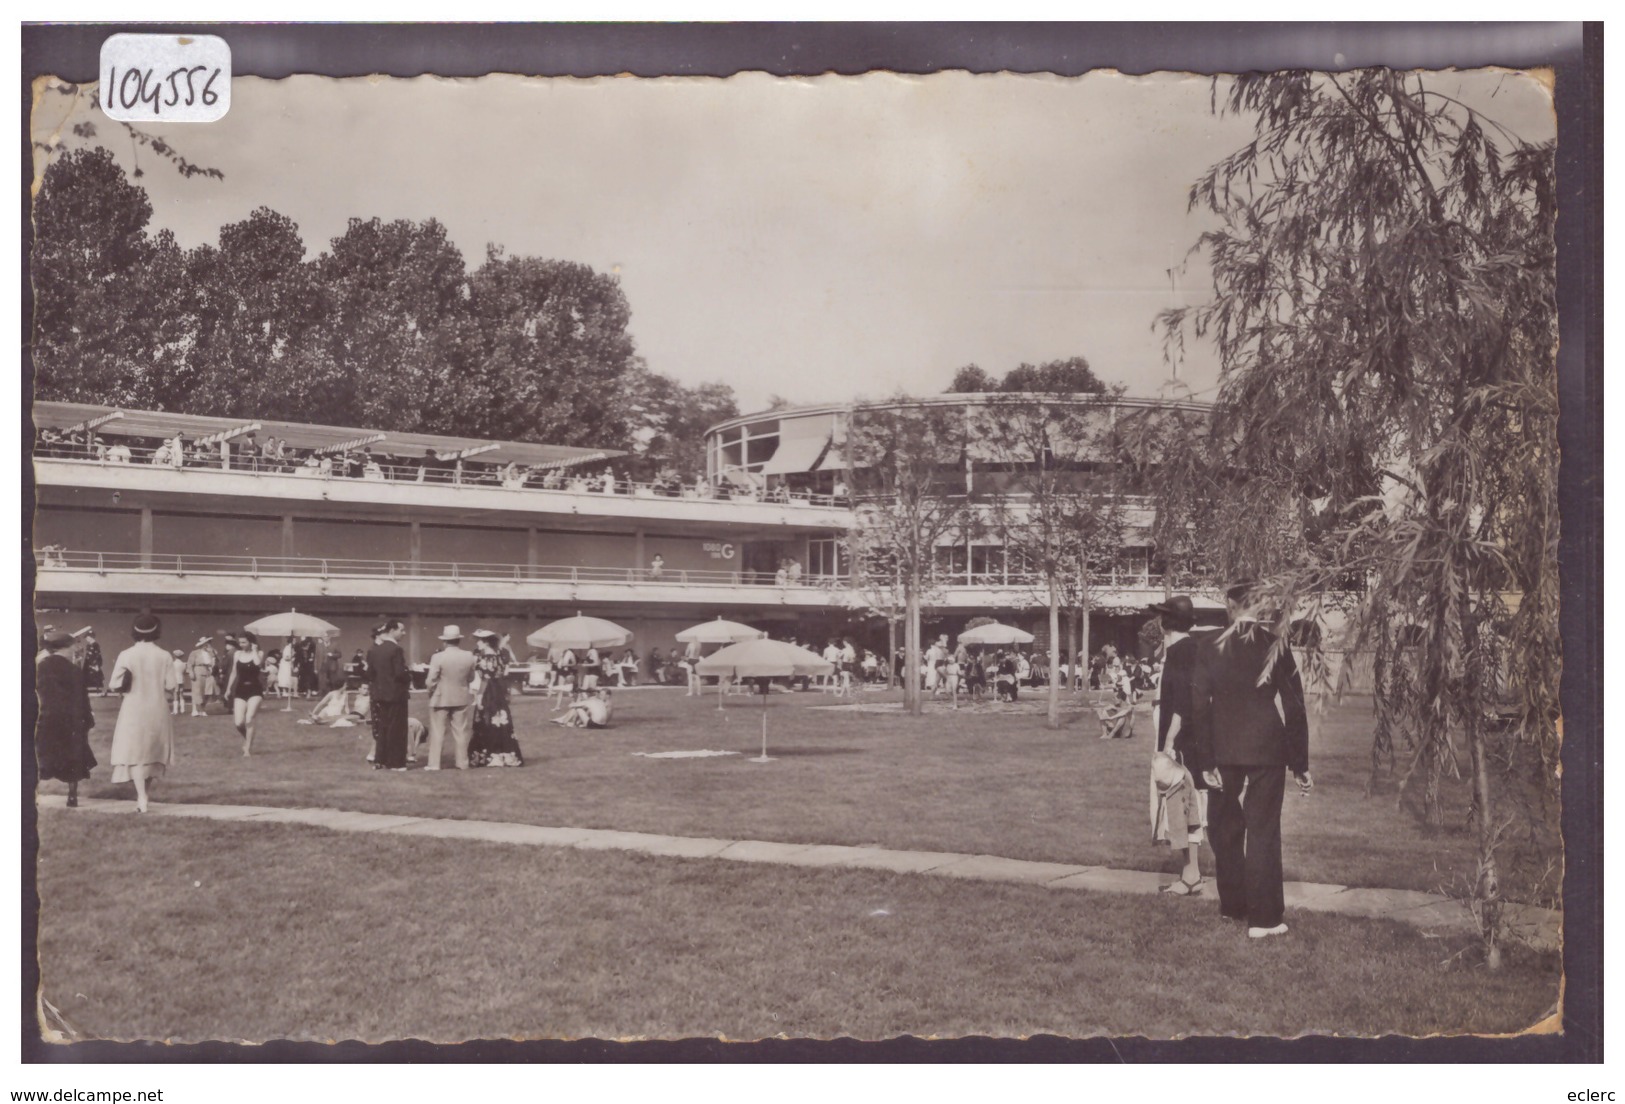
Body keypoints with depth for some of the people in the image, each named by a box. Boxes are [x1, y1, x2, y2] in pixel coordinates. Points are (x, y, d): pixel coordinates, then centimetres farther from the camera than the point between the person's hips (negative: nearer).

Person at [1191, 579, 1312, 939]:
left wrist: (1206, 761, 1)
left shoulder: (1210, 649, -2)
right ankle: (1263, 918, 4)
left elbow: (1199, 706, -3)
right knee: (1263, 829, 4)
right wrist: (1300, 764, 4)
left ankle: (1232, 905, 26)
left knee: (1224, 827, 16)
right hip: (1267, 748, -1)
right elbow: (1294, 707, -2)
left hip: (1224, 749, 1)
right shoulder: (1276, 648, -4)